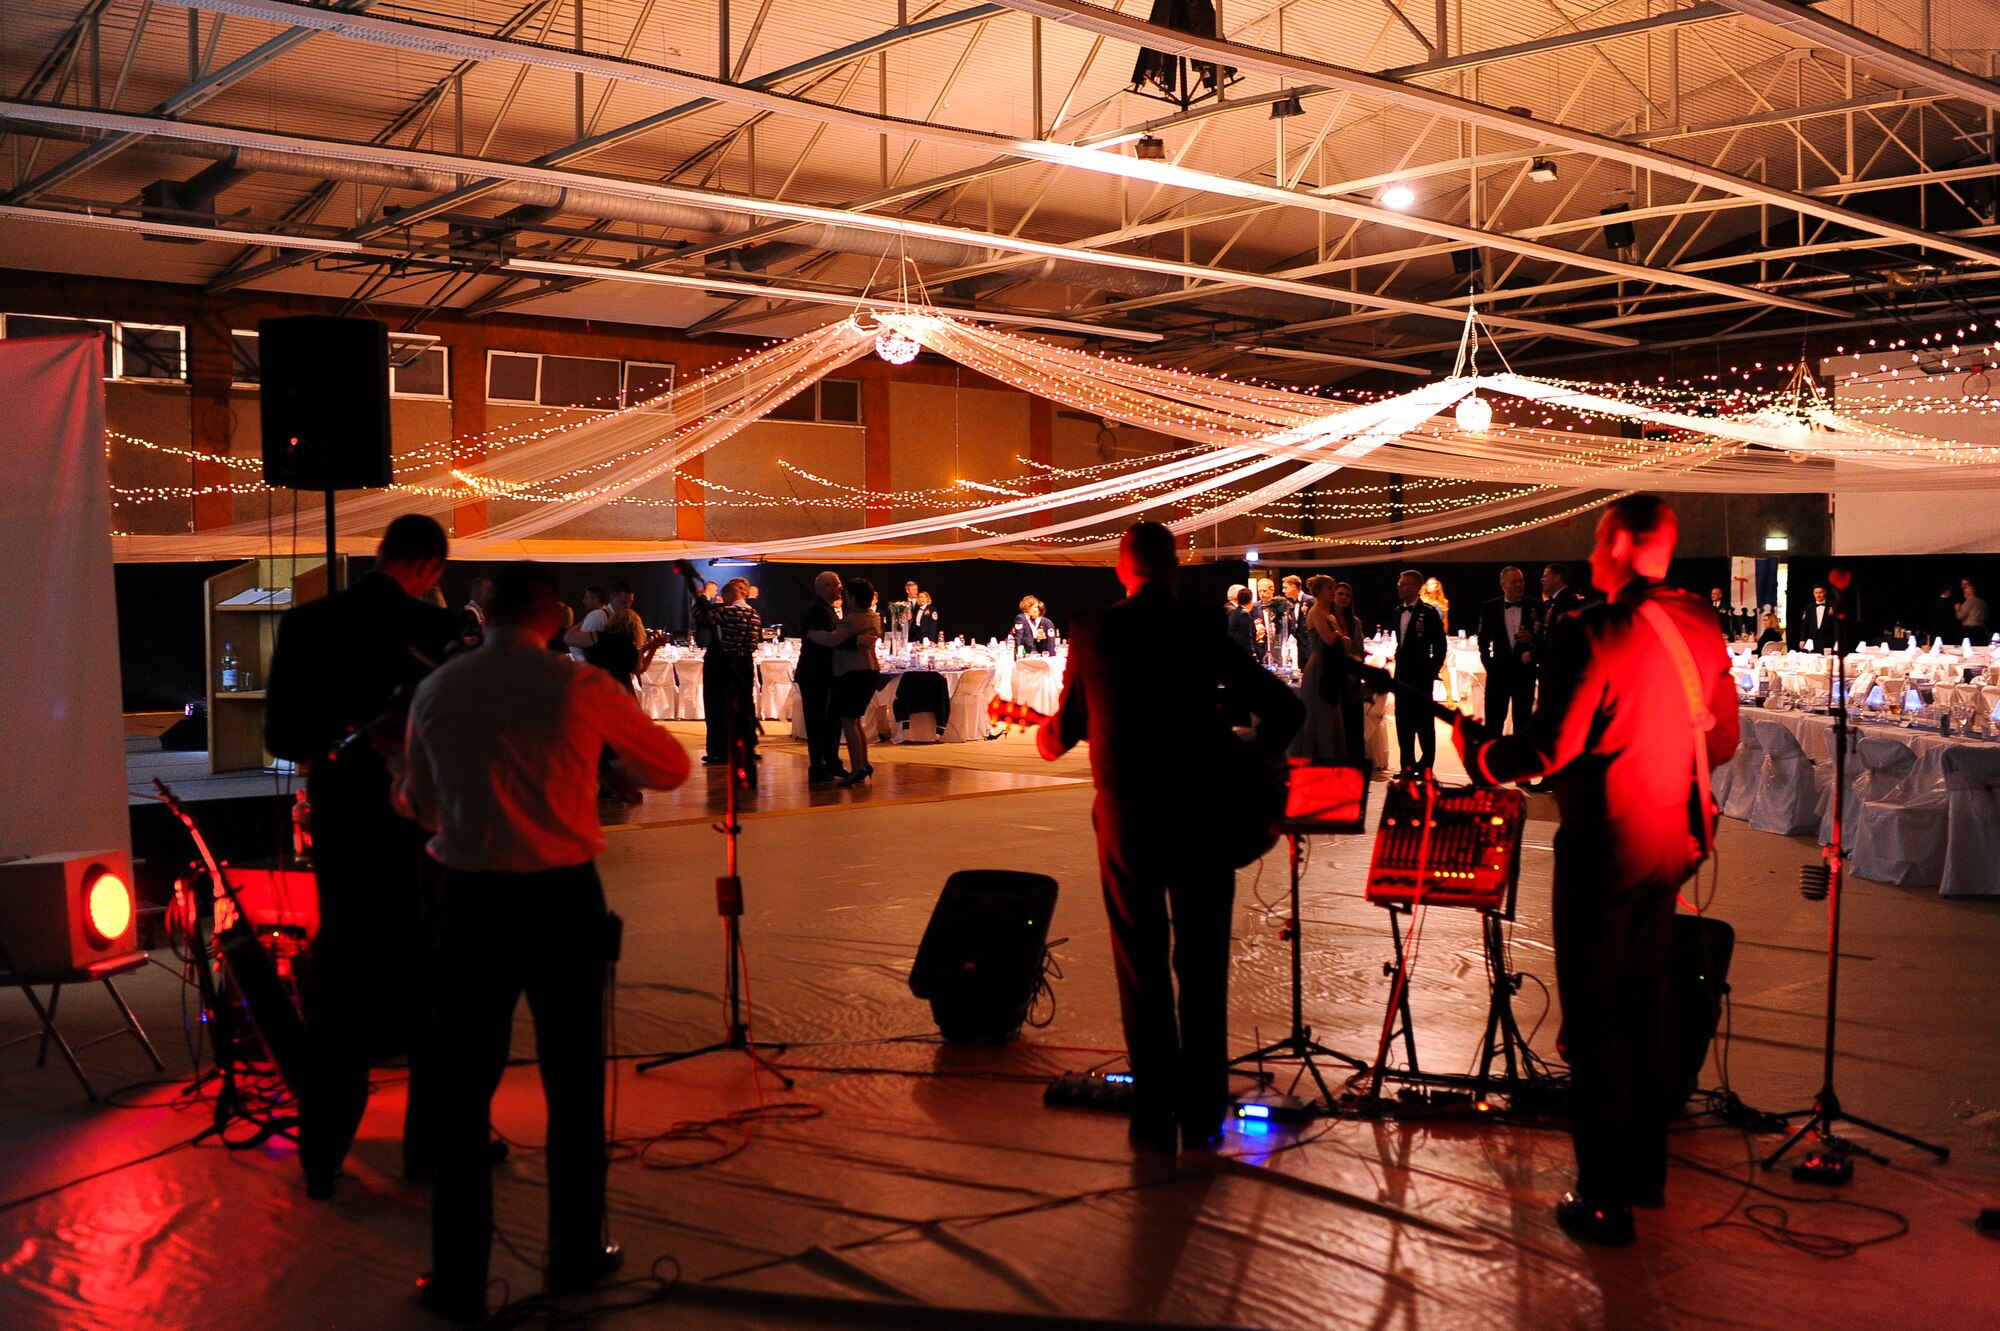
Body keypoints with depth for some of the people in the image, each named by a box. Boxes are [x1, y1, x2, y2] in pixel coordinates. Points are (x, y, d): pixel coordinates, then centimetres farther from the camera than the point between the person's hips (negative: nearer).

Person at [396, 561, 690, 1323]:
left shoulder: (436, 693, 0)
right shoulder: (581, 687, -8)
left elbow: (419, 804, 13)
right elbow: (672, 768, 4)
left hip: (470, 897, 1)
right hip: (563, 897, -1)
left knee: (464, 1089, 10)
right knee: (574, 1085, 14)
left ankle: (459, 1280, 15)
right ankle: (575, 1258, 26)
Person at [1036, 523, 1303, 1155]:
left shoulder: (1091, 632, -3)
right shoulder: (1206, 628, -4)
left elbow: (1067, 729, 7)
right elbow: (1285, 709, -7)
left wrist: (1046, 739, 29)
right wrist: (1245, 766, 8)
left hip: (1127, 819, 0)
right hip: (1203, 815, 0)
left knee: (1142, 970, 10)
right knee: (1203, 969, 11)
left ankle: (1155, 1118, 13)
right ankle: (1202, 1117, 16)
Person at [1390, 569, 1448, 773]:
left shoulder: (1429, 612, -7)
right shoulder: (1397, 612, 13)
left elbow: (1440, 645, -7)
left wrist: (1433, 671, -10)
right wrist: (1398, 661, 9)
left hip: (1421, 675, -7)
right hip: (1402, 676, 7)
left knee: (1424, 725, -3)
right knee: (1403, 724, 9)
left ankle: (1425, 766, 2)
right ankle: (1407, 766, 15)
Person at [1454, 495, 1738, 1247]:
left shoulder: (1591, 635, -18)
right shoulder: (1701, 627, 4)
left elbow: (1548, 749, -20)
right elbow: (1723, 740, 12)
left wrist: (1477, 754, -3)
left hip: (1607, 845, -7)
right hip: (1674, 842, 7)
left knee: (1593, 1018, 1)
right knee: (1645, 1003, 19)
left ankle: (1605, 1200, 7)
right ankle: (1646, 1170, 30)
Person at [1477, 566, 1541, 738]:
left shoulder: (1536, 607, 1)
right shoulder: (1490, 607, 4)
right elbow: (1483, 640, 11)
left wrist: (1533, 638, -17)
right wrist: (1488, 664, 4)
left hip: (1525, 670, 0)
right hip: (1498, 672, 0)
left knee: (1522, 722, 5)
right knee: (1493, 723, 2)